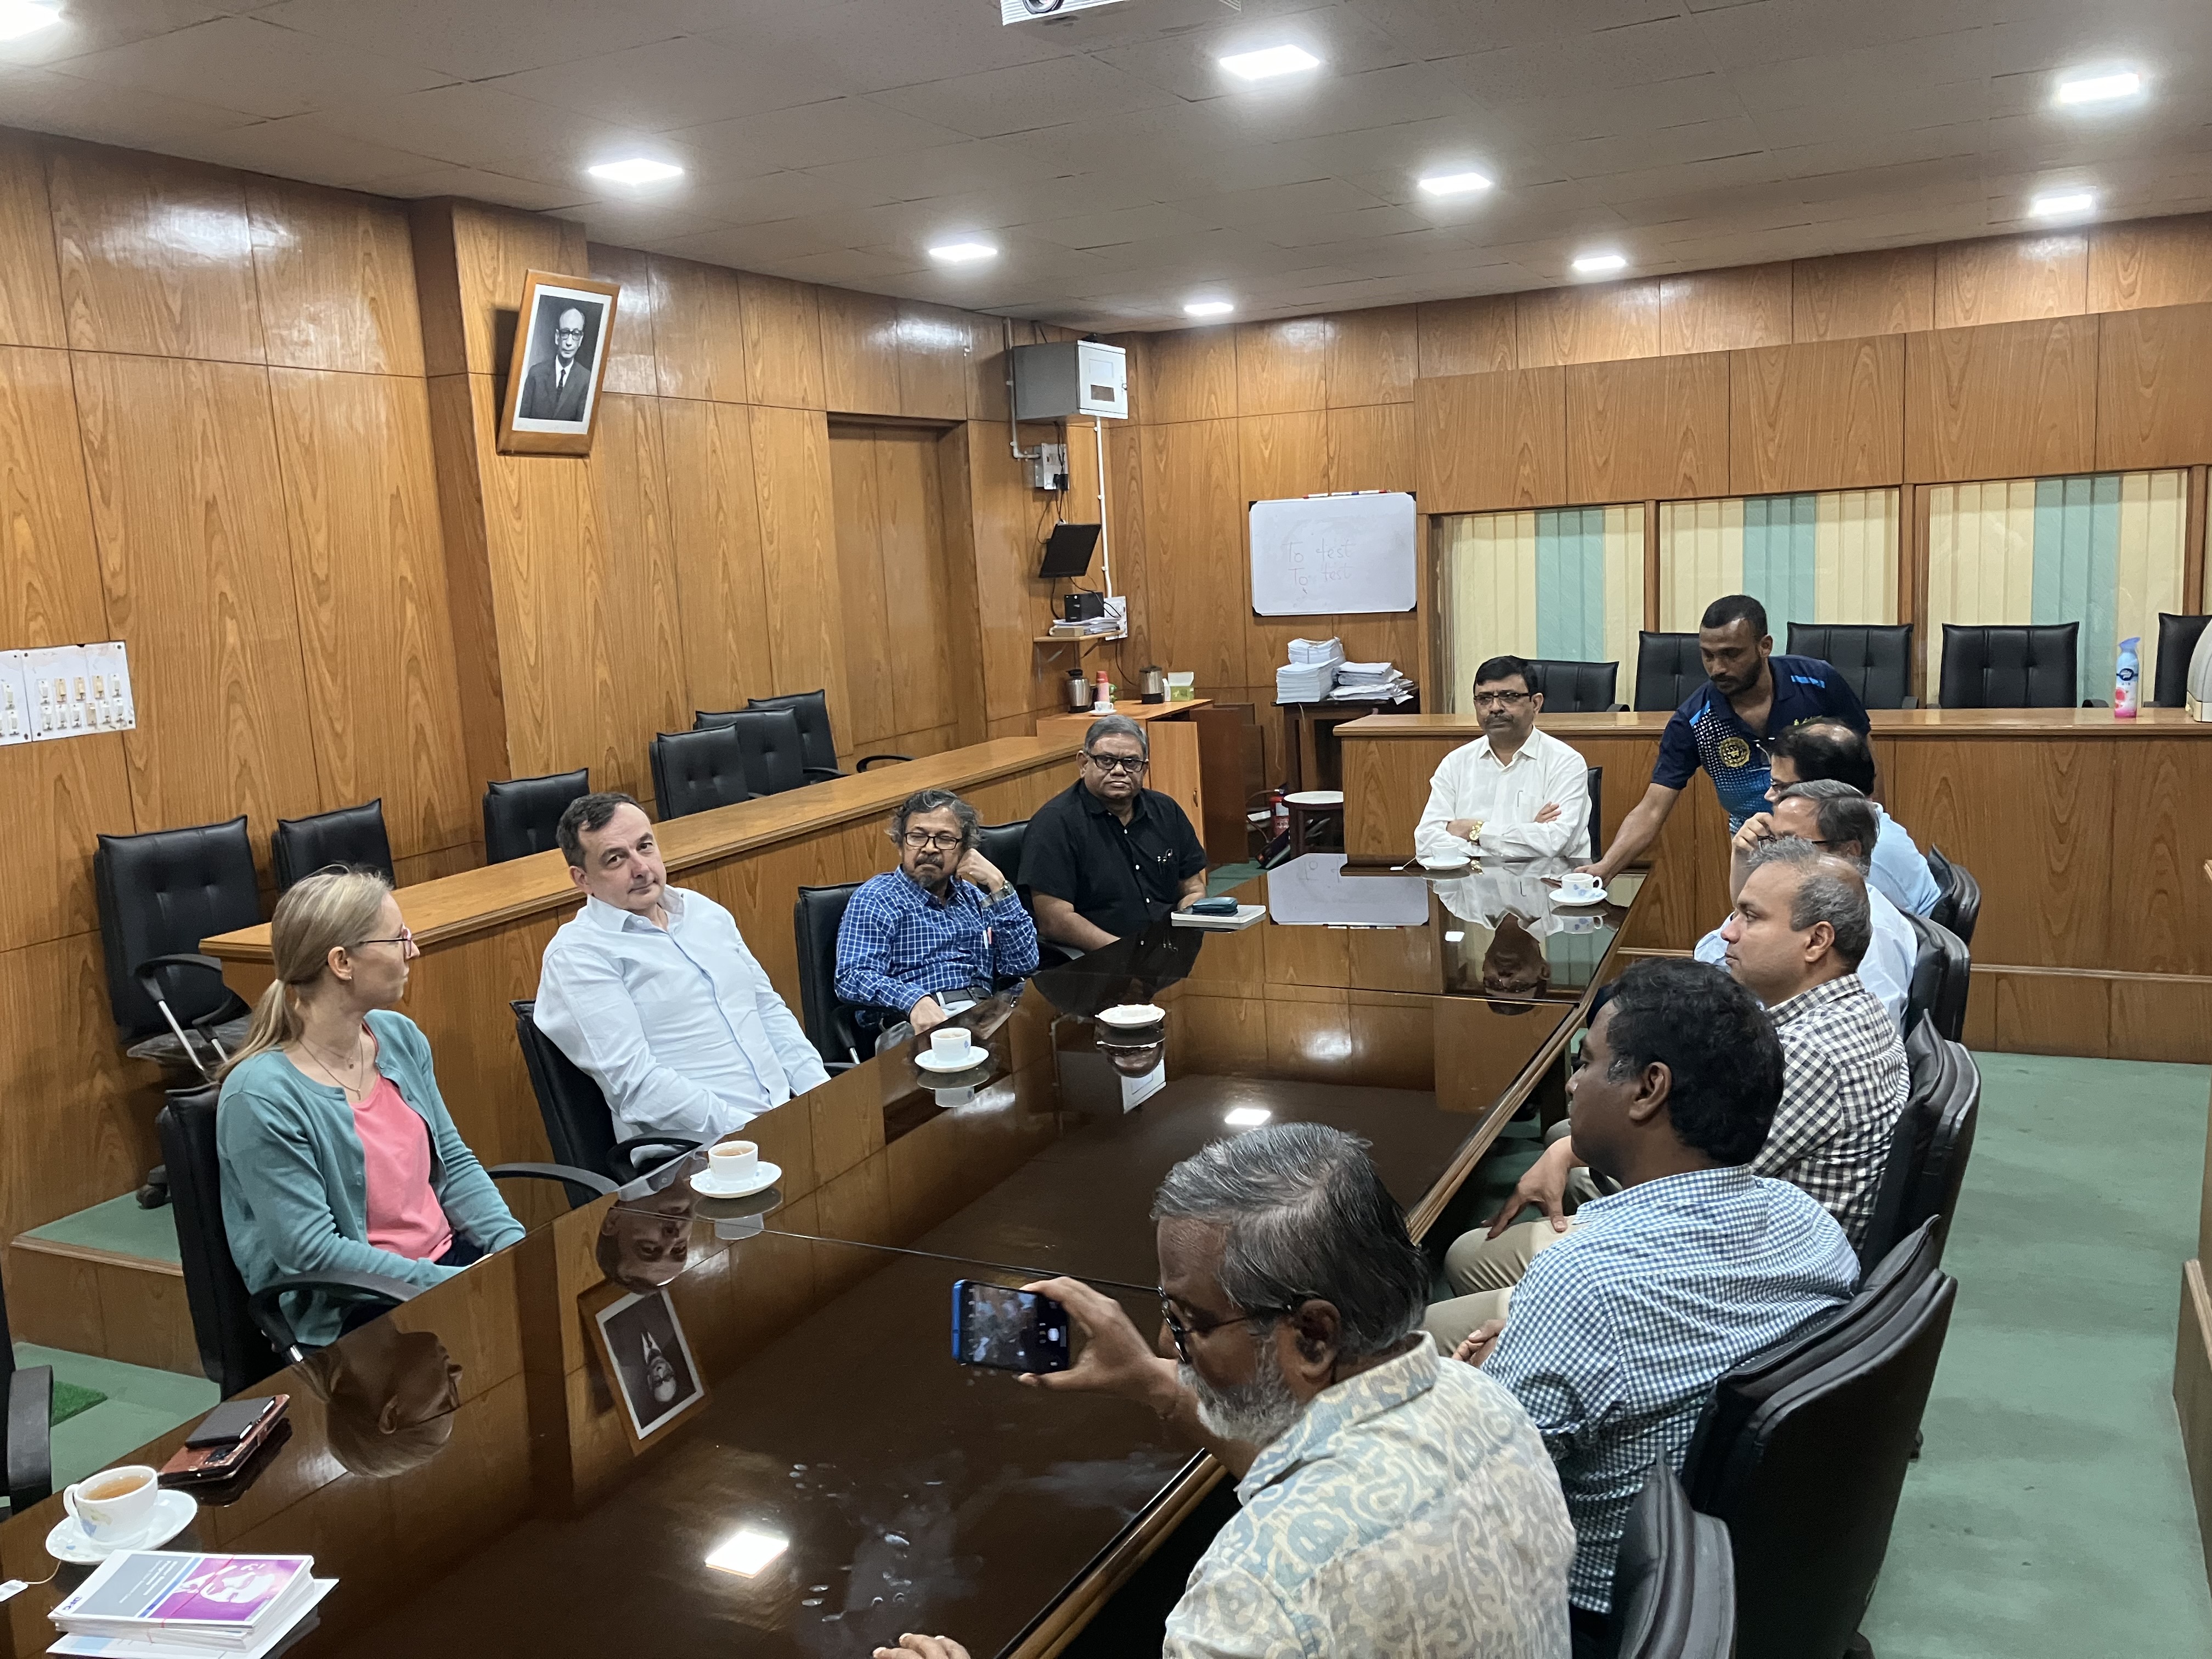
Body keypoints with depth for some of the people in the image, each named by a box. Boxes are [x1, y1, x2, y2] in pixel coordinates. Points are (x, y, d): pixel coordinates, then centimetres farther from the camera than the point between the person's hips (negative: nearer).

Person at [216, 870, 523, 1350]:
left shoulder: (399, 1036, 5)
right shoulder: (260, 1096, -16)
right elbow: (312, 1254, -18)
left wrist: (516, 1249, -6)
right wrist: (455, 1285, -21)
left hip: (448, 1257, 7)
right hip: (346, 1315, -7)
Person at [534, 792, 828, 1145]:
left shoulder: (706, 912, 18)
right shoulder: (576, 955, -5)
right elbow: (635, 1083, -13)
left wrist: (821, 1090, 5)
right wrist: (743, 1130, -18)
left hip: (790, 1113, 7)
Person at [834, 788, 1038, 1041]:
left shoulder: (975, 898, 24)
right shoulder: (876, 898, 6)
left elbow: (1023, 964, 12)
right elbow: (852, 979, -8)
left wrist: (998, 886, 4)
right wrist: (915, 1000, -27)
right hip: (916, 1027, -5)